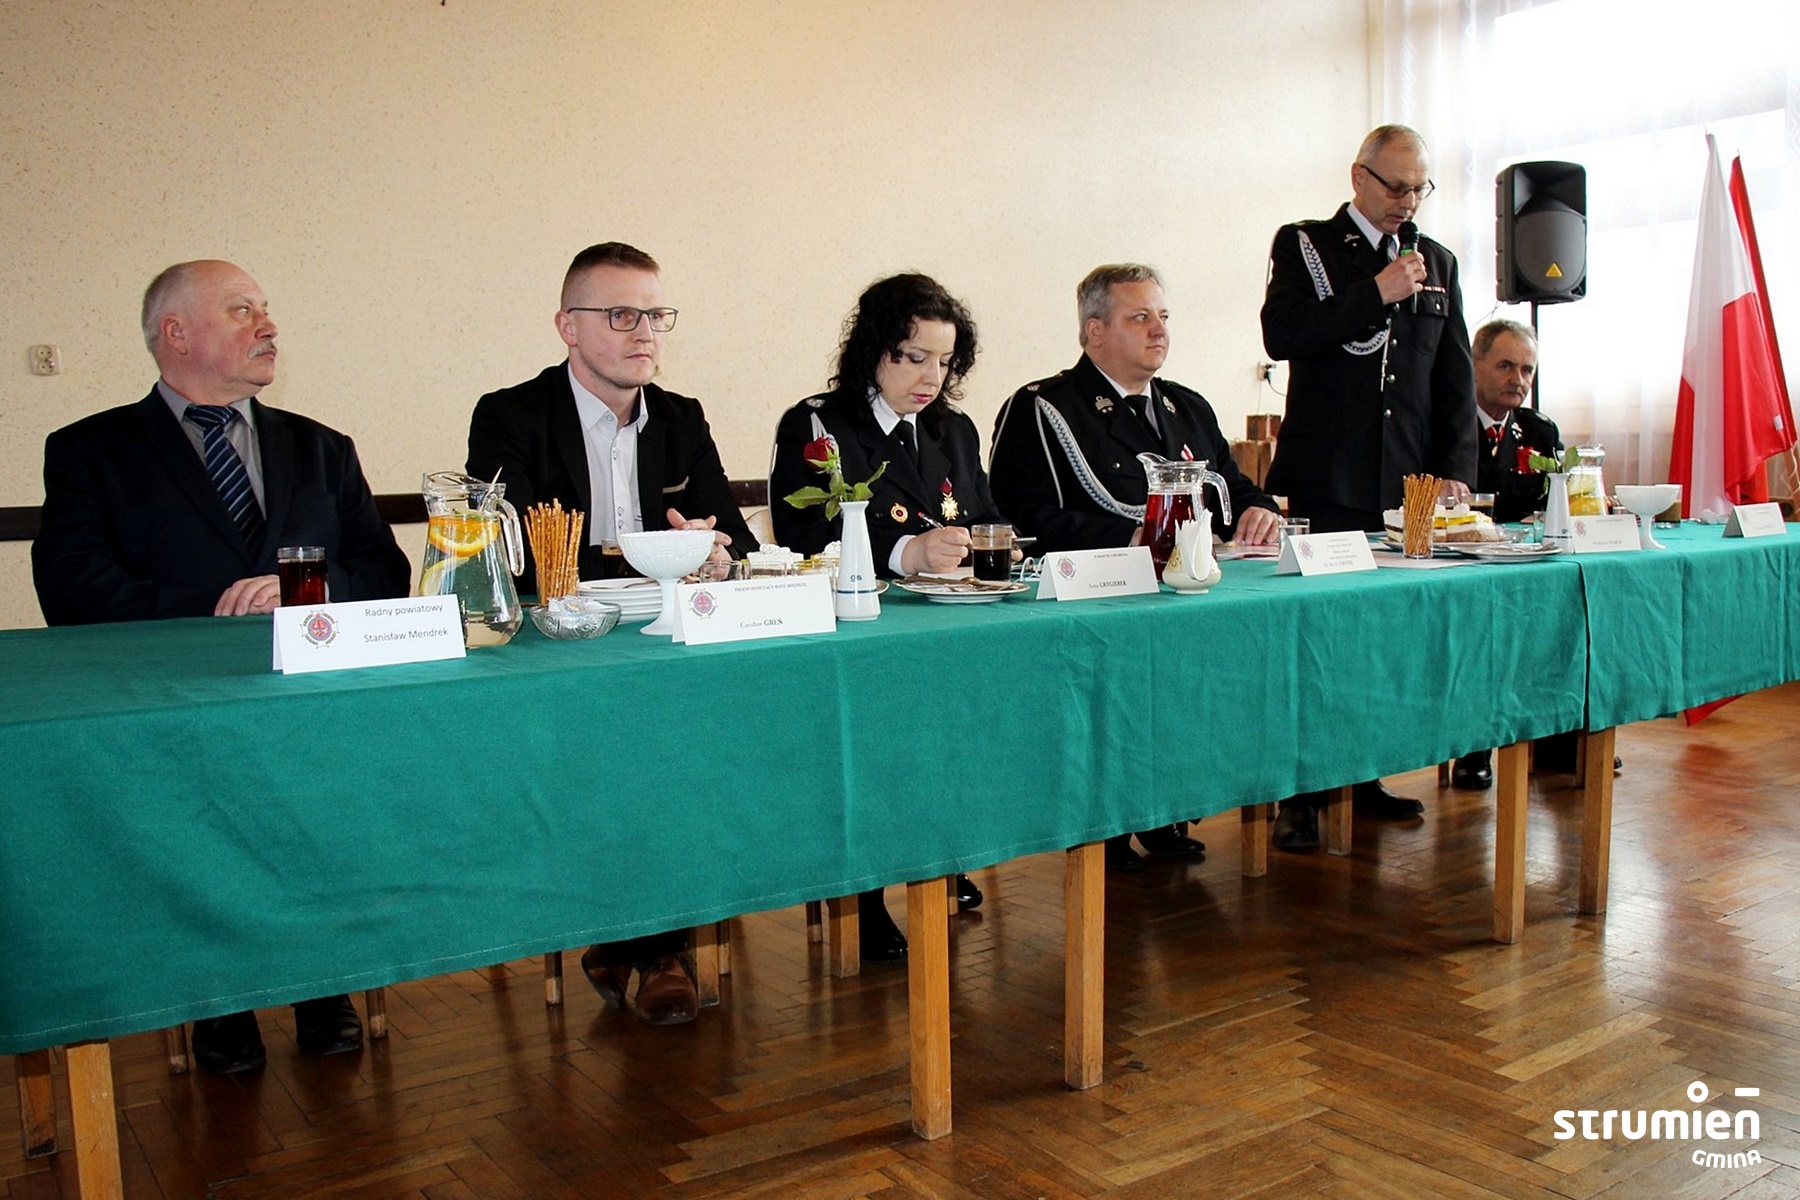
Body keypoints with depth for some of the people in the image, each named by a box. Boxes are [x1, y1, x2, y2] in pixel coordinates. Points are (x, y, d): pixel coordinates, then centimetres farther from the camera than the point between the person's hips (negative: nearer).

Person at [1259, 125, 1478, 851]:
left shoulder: (1438, 263, 17)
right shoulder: (1304, 246, 5)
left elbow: (1456, 376, 14)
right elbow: (1281, 335, -11)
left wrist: (1456, 470, 3)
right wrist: (1375, 293, -13)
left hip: (1407, 484, 4)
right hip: (1325, 483, -4)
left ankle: (1363, 777, 18)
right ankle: (1301, 796, 5)